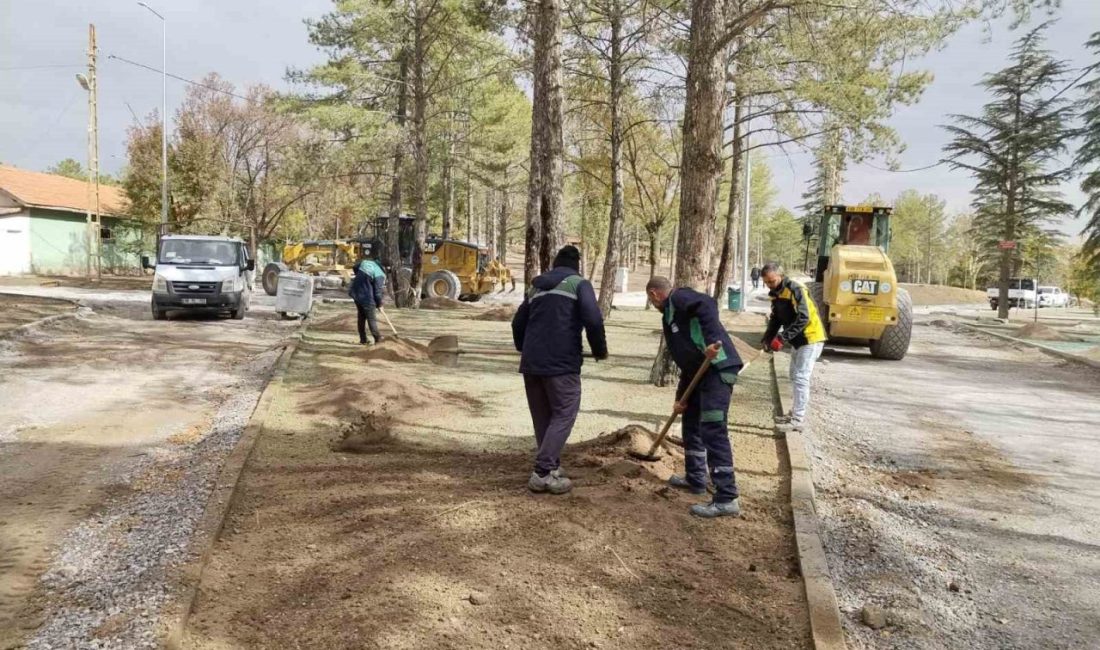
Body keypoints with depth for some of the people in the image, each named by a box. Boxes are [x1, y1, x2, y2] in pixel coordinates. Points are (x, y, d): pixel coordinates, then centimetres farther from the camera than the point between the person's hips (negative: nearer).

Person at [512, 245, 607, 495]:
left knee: (542, 418, 15)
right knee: (563, 415, 0)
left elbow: (518, 323, 22)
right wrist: (600, 349, 3)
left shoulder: (536, 287, 20)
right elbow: (593, 320, -13)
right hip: (562, 363, -6)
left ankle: (550, 468, 21)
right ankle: (543, 472, -7)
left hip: (531, 362, 6)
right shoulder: (579, 283, 1)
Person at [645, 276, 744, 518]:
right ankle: (695, 478, 36)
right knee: (691, 423, 22)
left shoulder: (679, 297, -2)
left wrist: (712, 341, -30)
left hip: (718, 367, -11)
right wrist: (681, 397, 25)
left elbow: (707, 305, -23)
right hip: (702, 371, 11)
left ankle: (727, 499, -9)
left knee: (713, 431, -12)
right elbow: (687, 360, 26)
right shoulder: (670, 316, 25)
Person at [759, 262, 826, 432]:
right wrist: (767, 338, -3)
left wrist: (783, 337, -31)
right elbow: (775, 319, 12)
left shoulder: (795, 289, -21)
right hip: (799, 340, 10)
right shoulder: (775, 293, 7)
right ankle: (795, 412, 29)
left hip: (811, 338, -10)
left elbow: (804, 317, -28)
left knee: (800, 378, -11)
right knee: (795, 376, 17)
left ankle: (799, 419, -9)